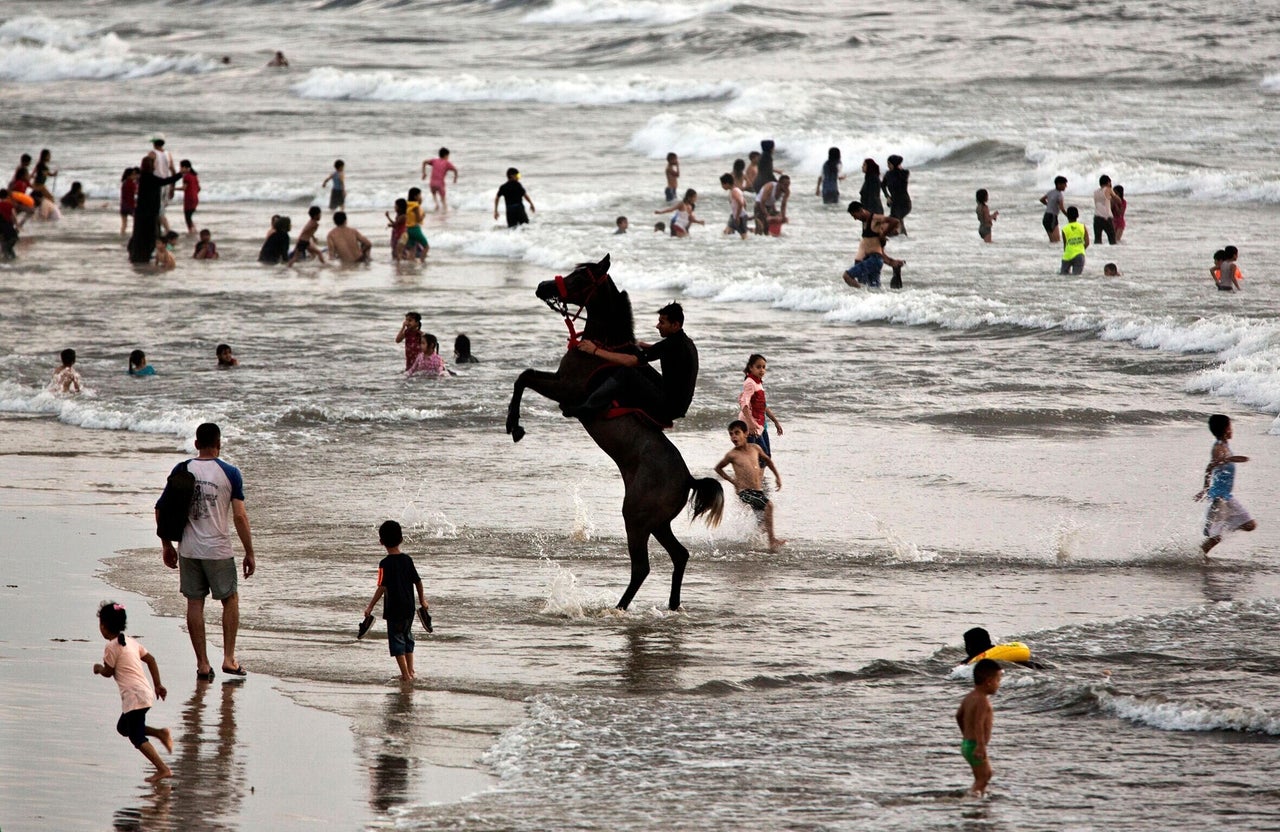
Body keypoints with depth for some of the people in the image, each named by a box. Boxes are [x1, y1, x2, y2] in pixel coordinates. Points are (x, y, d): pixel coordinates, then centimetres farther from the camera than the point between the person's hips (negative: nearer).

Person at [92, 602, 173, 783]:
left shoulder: (112, 647, -11)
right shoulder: (131, 642, 14)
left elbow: (108, 672, -4)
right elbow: (150, 659, 16)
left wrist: (98, 668, 18)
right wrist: (158, 685, 20)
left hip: (134, 696, -9)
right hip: (146, 692, 9)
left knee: (137, 737, -4)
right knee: (123, 727, 23)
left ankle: (163, 769, -13)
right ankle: (160, 733, 11)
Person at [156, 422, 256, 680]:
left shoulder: (181, 471, 1)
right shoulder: (230, 474, -7)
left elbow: (161, 510, 3)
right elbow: (240, 516, -9)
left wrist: (167, 545, 14)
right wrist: (249, 553, -2)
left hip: (188, 550, 2)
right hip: (218, 550, -2)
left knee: (194, 604, 8)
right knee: (230, 600, 15)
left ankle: (203, 664, 9)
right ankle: (229, 659, 12)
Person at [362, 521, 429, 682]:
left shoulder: (385, 564, -15)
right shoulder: (407, 560, 2)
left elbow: (382, 587, -20)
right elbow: (418, 582, 8)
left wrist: (370, 607, -15)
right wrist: (422, 601, 23)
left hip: (394, 609, -6)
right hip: (409, 608, 6)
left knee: (397, 640, 1)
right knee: (407, 639, 20)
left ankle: (406, 675, -2)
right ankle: (410, 672, 25)